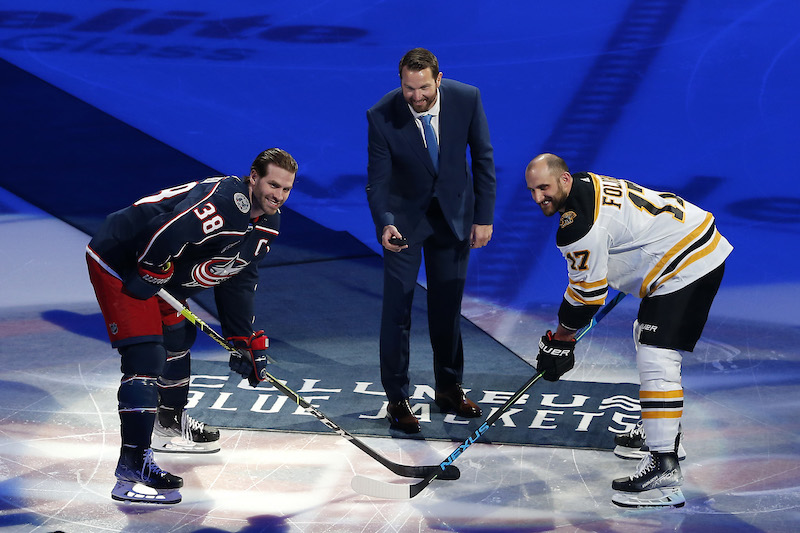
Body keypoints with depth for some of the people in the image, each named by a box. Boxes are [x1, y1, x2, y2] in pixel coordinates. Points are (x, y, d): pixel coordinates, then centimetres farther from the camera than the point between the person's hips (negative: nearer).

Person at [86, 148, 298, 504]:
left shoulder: (266, 224, 4)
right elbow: (164, 234, -38)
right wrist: (151, 276, -21)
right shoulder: (222, 201, -29)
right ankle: (132, 468, -22)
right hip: (118, 262, -11)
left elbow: (238, 280, 12)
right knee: (146, 358, -19)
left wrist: (246, 341, 10)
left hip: (157, 276, 11)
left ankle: (170, 426, 50)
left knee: (178, 337, 27)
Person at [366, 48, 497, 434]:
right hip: (405, 215, -2)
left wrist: (484, 217, -6)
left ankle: (449, 388, 28)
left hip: (453, 211, 2)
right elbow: (377, 180, -19)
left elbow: (483, 158, -6)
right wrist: (385, 225, -36)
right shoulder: (382, 116, -24)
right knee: (397, 305, -5)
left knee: (448, 304, 12)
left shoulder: (466, 99, -19)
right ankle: (397, 398, 4)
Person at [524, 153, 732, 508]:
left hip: (686, 265, -11)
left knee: (656, 358, -19)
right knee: (646, 338, 26)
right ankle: (664, 434, 41)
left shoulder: (579, 225, -20)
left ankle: (665, 472, -25)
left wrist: (560, 339, 0)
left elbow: (588, 292, -14)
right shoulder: (586, 185, 11)